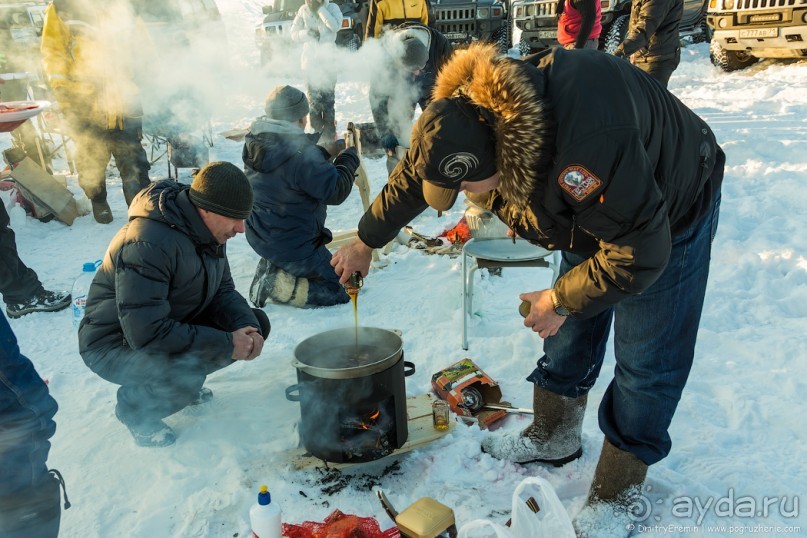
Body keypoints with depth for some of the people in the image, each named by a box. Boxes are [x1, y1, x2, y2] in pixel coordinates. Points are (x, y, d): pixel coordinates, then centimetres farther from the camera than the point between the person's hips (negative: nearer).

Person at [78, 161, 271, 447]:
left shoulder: (209, 230, -6)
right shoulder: (149, 243, -33)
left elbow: (223, 290, 1)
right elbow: (146, 333, -36)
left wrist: (246, 325, -20)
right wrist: (225, 344, -33)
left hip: (176, 325, 8)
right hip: (116, 344, -8)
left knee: (257, 323, -4)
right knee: (184, 381, -36)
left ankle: (184, 382, 12)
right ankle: (134, 408, -1)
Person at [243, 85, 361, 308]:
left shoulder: (254, 143, -1)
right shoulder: (301, 153, -28)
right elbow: (335, 192, -23)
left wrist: (325, 151, 12)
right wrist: (349, 155, -10)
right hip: (293, 246, -9)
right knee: (342, 289, 2)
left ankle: (269, 269, 13)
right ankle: (275, 287, -10)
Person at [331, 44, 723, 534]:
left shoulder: (587, 148, -45)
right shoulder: (469, 115, -20)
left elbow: (640, 251, -34)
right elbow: (410, 178, -3)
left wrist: (561, 300, -22)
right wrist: (366, 243, 10)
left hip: (668, 219, -6)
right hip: (592, 212, 7)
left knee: (646, 360, -2)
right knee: (569, 335, 13)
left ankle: (618, 493, 15)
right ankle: (554, 438, 34)